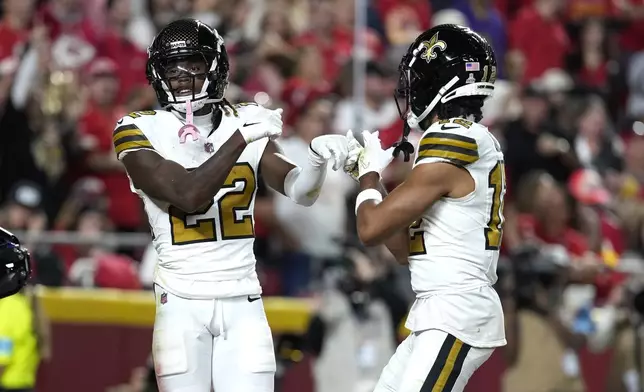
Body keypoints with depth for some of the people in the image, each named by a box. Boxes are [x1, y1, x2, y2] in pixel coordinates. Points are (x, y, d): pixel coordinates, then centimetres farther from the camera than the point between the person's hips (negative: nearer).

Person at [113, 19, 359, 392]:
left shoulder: (245, 122, 5)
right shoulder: (139, 132, -6)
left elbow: (299, 191, -7)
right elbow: (188, 196, -20)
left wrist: (319, 158, -28)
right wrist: (240, 138, -26)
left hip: (243, 302, 3)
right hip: (182, 302, -3)